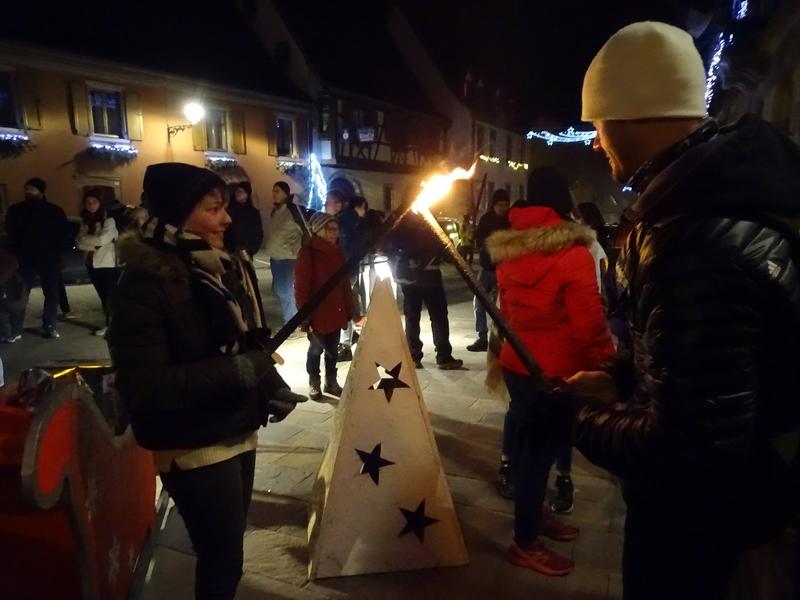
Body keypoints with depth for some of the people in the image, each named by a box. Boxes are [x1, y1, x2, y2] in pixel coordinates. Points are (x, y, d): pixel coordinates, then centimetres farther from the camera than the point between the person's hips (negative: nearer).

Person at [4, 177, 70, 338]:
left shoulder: (55, 211, 3)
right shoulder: (15, 210, 5)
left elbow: (64, 233, 6)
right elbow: (10, 234, 8)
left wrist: (56, 252, -4)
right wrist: (19, 251, -1)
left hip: (50, 259, 0)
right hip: (26, 259, 0)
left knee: (51, 293, 2)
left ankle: (49, 326, 10)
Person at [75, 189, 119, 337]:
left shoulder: (109, 219, -9)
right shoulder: (85, 220, 10)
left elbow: (103, 239, -21)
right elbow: (79, 243, 2)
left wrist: (86, 239, -6)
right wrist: (94, 245, -15)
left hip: (108, 264, -6)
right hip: (92, 264, 6)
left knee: (110, 296, -6)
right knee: (102, 296, 14)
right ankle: (108, 323, 24)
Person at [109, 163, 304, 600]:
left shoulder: (228, 267, 4)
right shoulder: (145, 283, -18)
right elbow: (142, 389, -25)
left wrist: (271, 385, -5)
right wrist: (235, 372, -26)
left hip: (239, 435, 7)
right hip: (195, 450, -7)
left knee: (228, 545, 22)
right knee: (223, 560, 7)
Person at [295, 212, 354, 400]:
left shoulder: (337, 253, 6)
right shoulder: (308, 253, -14)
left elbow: (345, 283, 11)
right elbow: (301, 288, -14)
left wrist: (349, 309, 9)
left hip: (336, 312, 6)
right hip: (317, 314, -5)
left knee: (332, 349, 15)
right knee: (316, 349, 9)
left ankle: (331, 382, 31)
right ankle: (313, 383, 27)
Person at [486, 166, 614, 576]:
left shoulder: (508, 251, 4)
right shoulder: (573, 254, -17)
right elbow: (589, 325, -18)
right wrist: (606, 367, -5)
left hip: (517, 363, 7)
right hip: (555, 370, -7)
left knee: (527, 443, 21)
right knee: (540, 449, 6)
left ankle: (534, 514, 41)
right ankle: (525, 543, 22)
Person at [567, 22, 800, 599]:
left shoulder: (707, 240, -36)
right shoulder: (717, 195, -2)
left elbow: (693, 444, -35)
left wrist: (589, 422, -18)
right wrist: (620, 377, 2)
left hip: (698, 509, -9)